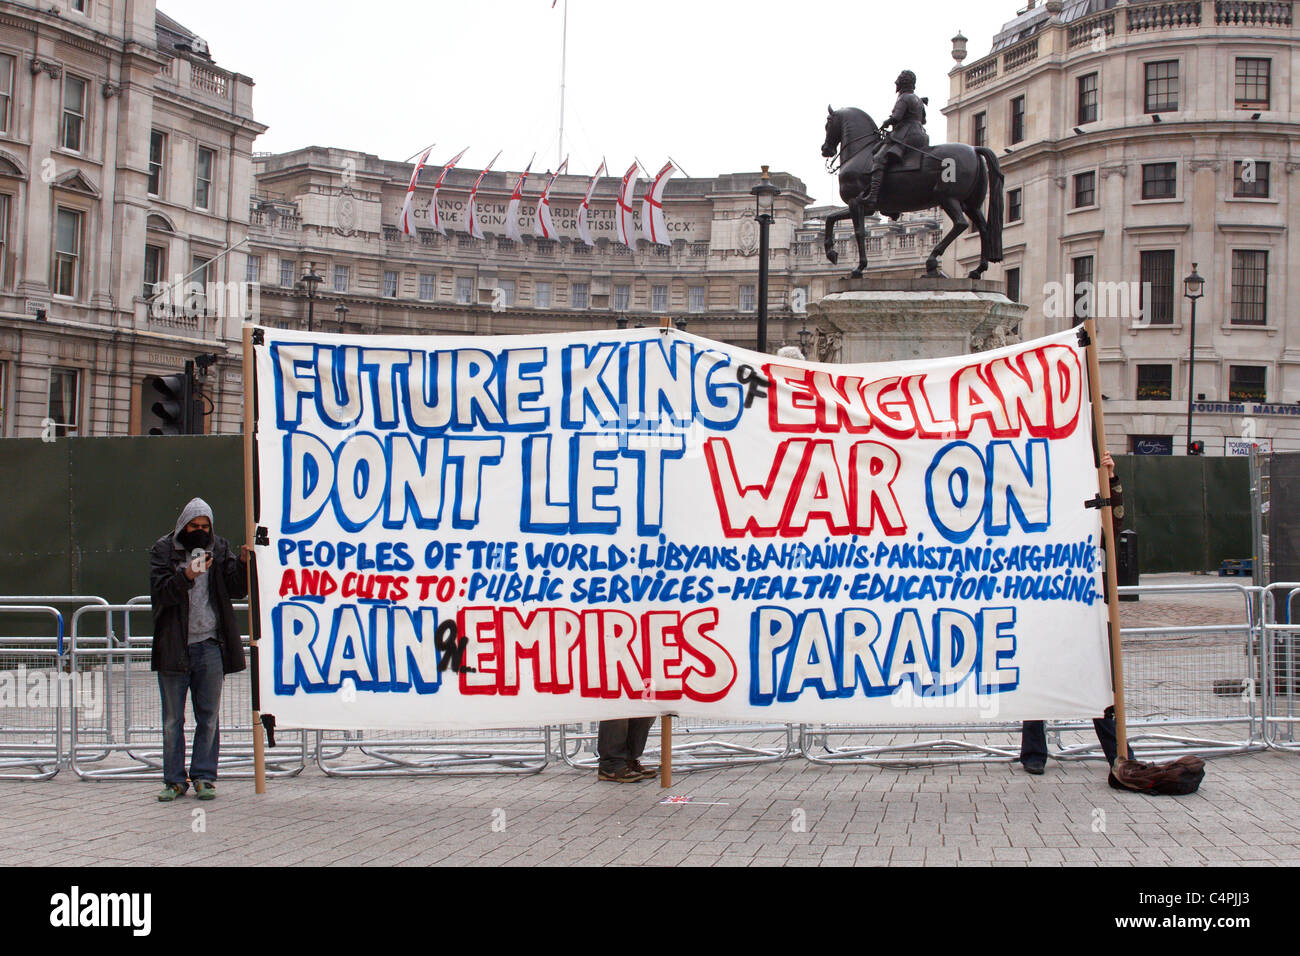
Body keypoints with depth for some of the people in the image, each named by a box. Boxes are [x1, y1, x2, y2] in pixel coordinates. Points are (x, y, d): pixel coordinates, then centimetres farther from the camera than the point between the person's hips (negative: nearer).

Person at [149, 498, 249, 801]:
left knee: (209, 717, 5)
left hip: (210, 644, 1)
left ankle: (204, 777, 13)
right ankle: (174, 779, 13)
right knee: (173, 719, 5)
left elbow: (236, 588, 4)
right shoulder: (163, 549, 2)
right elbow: (161, 591, -9)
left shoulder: (219, 548, 8)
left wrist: (243, 563, -13)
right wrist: (186, 577, -26)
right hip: (174, 647, -1)